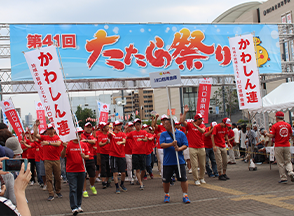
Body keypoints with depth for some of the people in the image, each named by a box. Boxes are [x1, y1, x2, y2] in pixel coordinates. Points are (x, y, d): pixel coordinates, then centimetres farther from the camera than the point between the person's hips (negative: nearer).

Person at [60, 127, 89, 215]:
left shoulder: (84, 144, 6)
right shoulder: (69, 144, -5)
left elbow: (88, 156, 8)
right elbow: (62, 156, -10)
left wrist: (84, 156, -14)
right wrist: (64, 148, -26)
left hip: (81, 170, 4)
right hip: (71, 171, -4)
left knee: (80, 189, 11)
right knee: (73, 189, -5)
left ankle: (78, 206, 23)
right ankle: (74, 208, -4)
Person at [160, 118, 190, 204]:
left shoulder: (181, 134, 3)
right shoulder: (163, 134, 4)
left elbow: (185, 145, -2)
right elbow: (162, 145, -9)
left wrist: (179, 149, -21)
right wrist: (171, 144, -24)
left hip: (180, 161, 0)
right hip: (167, 161, 1)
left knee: (183, 179, -2)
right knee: (166, 180, 8)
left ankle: (185, 195, 10)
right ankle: (167, 195, 26)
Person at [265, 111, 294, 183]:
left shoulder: (275, 126, -9)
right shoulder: (288, 125, 4)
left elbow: (271, 136, -13)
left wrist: (266, 133, 5)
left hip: (278, 147, -3)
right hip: (287, 146, 3)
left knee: (280, 163, 4)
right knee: (288, 162, 13)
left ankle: (283, 178, 5)